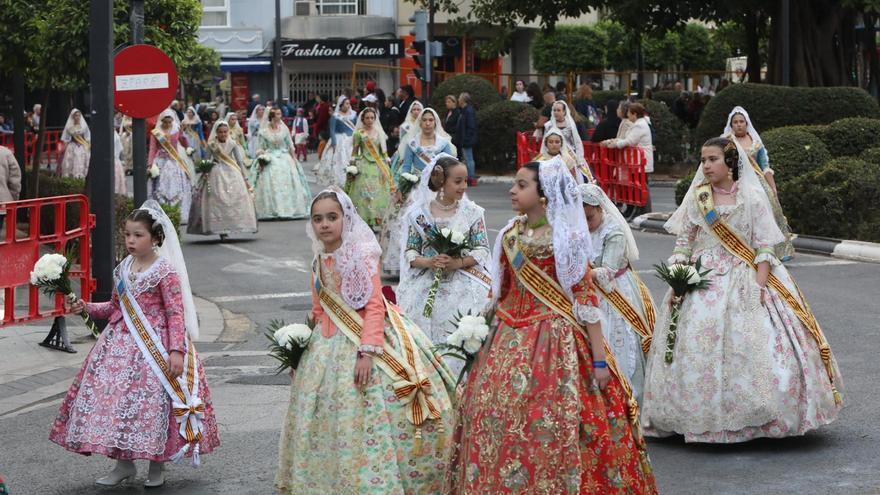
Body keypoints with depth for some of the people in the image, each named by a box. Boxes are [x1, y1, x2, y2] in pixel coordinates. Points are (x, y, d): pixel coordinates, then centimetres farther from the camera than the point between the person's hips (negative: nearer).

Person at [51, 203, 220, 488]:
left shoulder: (165, 272, -12)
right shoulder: (123, 269, 9)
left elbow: (175, 313, -15)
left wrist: (176, 351, -23)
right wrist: (87, 308, 5)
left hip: (154, 346, -6)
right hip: (122, 344, 7)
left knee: (152, 401, -3)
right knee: (114, 395, 4)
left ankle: (156, 466, 15)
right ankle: (124, 464, 17)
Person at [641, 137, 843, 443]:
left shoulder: (752, 198, 0)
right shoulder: (696, 198, 7)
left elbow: (765, 247, -2)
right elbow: (683, 244, 8)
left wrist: (760, 285, -13)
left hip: (745, 282, -2)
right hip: (703, 284, 2)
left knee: (757, 348, -10)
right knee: (697, 348, -6)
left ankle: (757, 419, 0)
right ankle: (701, 418, 4)